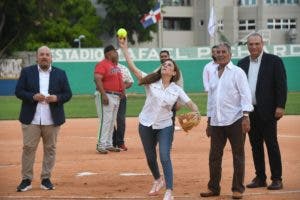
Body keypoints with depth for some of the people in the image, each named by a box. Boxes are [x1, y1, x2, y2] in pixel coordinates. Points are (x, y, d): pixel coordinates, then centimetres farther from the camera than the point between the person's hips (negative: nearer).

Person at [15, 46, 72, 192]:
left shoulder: (60, 74, 8)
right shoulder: (27, 72, 5)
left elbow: (68, 94, 7)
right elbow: (18, 91, 1)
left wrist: (57, 98, -13)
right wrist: (33, 96, -15)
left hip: (52, 120, 1)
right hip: (31, 119, -1)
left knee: (50, 149, 4)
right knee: (28, 148, -4)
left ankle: (46, 179, 12)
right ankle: (26, 180, 1)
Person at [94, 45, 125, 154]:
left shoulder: (115, 65, 18)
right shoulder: (102, 64, -11)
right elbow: (97, 79, -21)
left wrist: (122, 90, 11)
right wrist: (103, 94, -27)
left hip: (117, 96, 9)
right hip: (108, 96, -9)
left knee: (112, 121, 12)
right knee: (106, 120, -11)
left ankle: (109, 144, 18)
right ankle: (101, 145, -9)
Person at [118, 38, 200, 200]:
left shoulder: (177, 90, -2)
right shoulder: (151, 82, -5)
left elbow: (190, 103, -5)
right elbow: (132, 67, -11)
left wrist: (196, 113, -28)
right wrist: (124, 48, -18)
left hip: (165, 127, -1)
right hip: (146, 125, 2)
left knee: (165, 157, -15)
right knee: (150, 157, 16)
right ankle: (158, 180, 43)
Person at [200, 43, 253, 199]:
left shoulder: (237, 72, -3)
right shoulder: (213, 74, 15)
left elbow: (245, 94, -9)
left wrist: (246, 117, -18)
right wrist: (209, 122, 18)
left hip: (235, 121, -6)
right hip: (216, 122, 6)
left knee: (238, 155, 1)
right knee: (214, 156, 8)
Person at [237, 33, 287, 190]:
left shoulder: (274, 61, -3)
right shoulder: (242, 63, 11)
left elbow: (281, 85, -6)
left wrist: (280, 106, -14)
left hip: (267, 111, -5)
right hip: (249, 111, 5)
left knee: (272, 145, -2)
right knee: (255, 146, 9)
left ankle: (276, 179, 3)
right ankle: (260, 178, 16)